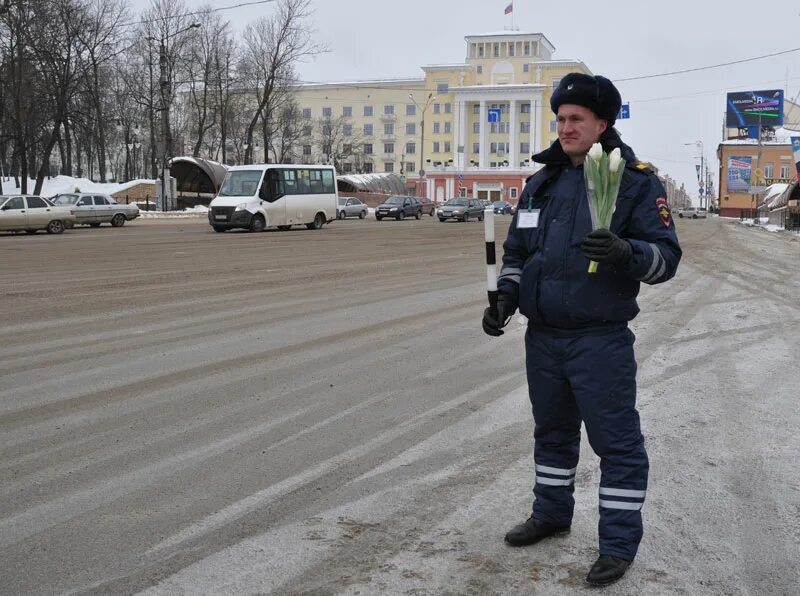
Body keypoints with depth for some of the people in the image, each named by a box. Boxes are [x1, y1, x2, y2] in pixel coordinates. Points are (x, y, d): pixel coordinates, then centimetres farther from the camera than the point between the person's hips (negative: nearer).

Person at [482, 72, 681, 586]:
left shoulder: (636, 181, -6)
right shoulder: (542, 183, 11)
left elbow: (666, 255, -11)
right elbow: (516, 251, 18)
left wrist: (626, 251, -31)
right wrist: (505, 300, 3)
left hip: (601, 341, -6)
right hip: (543, 337, 6)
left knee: (617, 441, 0)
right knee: (552, 431, 19)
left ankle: (619, 543, 12)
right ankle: (551, 514, 37)